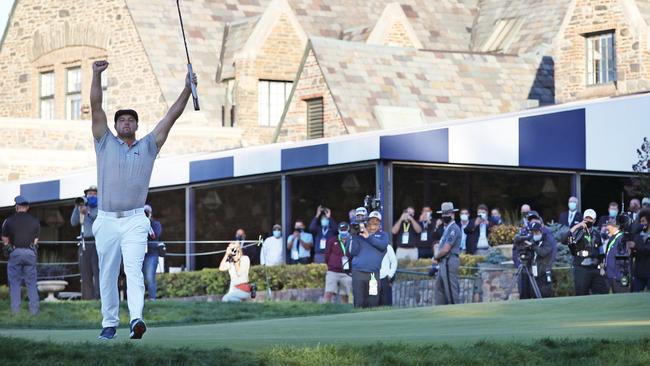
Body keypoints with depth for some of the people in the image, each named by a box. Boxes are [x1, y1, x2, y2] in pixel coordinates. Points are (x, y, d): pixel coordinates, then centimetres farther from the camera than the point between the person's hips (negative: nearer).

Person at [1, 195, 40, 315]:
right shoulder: (35, 221, 6)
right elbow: (36, 240, 8)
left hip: (15, 253, -2)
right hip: (30, 253, 2)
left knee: (14, 282, 6)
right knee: (31, 283, 7)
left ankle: (15, 309, 2)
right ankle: (34, 309, 3)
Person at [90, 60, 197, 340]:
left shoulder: (148, 146, 13)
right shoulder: (105, 143, 11)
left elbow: (171, 117, 6)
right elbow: (96, 107, 1)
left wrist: (187, 90, -4)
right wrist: (97, 75, -11)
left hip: (135, 221, -1)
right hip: (106, 220, 1)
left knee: (134, 269, -16)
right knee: (107, 274, 6)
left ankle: (136, 319, -32)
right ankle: (109, 323, 16)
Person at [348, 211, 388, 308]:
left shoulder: (382, 235, 12)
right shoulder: (360, 234, 12)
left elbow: (383, 245, -10)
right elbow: (352, 252, 2)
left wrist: (369, 237, -14)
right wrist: (354, 236, -5)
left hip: (373, 274, 0)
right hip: (358, 272, 0)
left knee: (373, 303, -1)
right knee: (359, 303, 0)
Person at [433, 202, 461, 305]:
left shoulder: (453, 229, -13)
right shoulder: (447, 228, 19)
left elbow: (445, 249, -18)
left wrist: (435, 257, -4)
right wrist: (437, 258, 5)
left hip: (449, 262, -10)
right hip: (443, 262, 10)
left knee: (450, 289, -8)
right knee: (439, 288, 12)